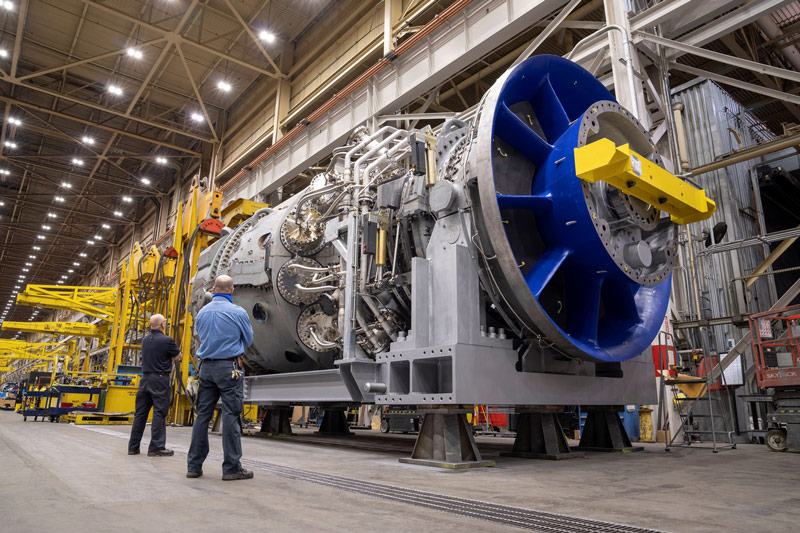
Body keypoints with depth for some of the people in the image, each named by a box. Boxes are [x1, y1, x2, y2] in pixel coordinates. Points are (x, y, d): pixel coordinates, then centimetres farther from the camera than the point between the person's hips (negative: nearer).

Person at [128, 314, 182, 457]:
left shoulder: (145, 339, 10)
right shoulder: (166, 340, -12)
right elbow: (179, 357, 0)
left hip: (145, 379, 7)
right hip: (160, 380, -7)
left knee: (140, 413, 11)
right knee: (159, 413, -3)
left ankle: (133, 446, 18)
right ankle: (156, 447, -2)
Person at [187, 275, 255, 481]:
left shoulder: (202, 313, 6)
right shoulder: (238, 312, -9)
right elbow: (248, 340, 4)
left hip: (206, 367, 5)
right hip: (229, 367, -5)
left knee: (202, 415, 10)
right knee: (230, 416, -3)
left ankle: (194, 465, 16)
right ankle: (232, 467, 0)